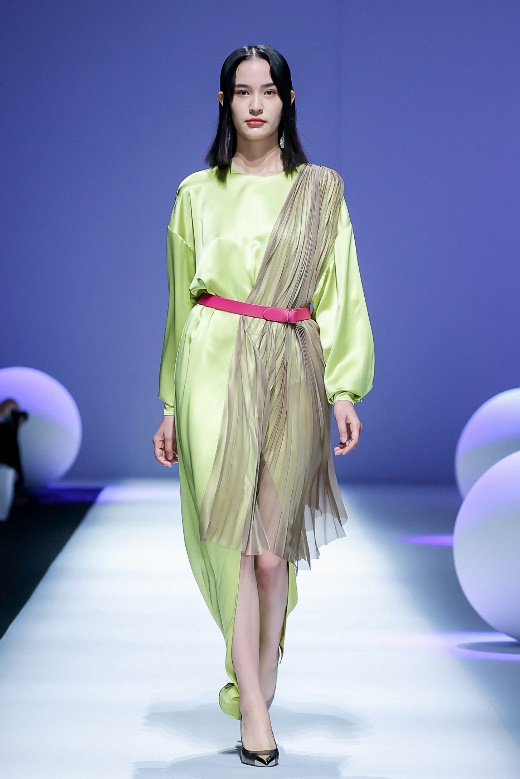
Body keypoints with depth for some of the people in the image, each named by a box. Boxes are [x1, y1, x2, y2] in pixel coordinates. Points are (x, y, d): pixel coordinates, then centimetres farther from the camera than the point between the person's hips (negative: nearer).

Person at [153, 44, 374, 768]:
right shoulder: (197, 193, 11)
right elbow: (180, 302, 14)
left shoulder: (321, 191, 10)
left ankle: (259, 689, 16)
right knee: (232, 539, -8)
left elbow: (342, 294, 7)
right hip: (216, 369, 0)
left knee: (272, 546, 1)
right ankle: (254, 711, -5)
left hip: (292, 374, 1)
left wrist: (345, 388, -5)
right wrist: (171, 406, 11)